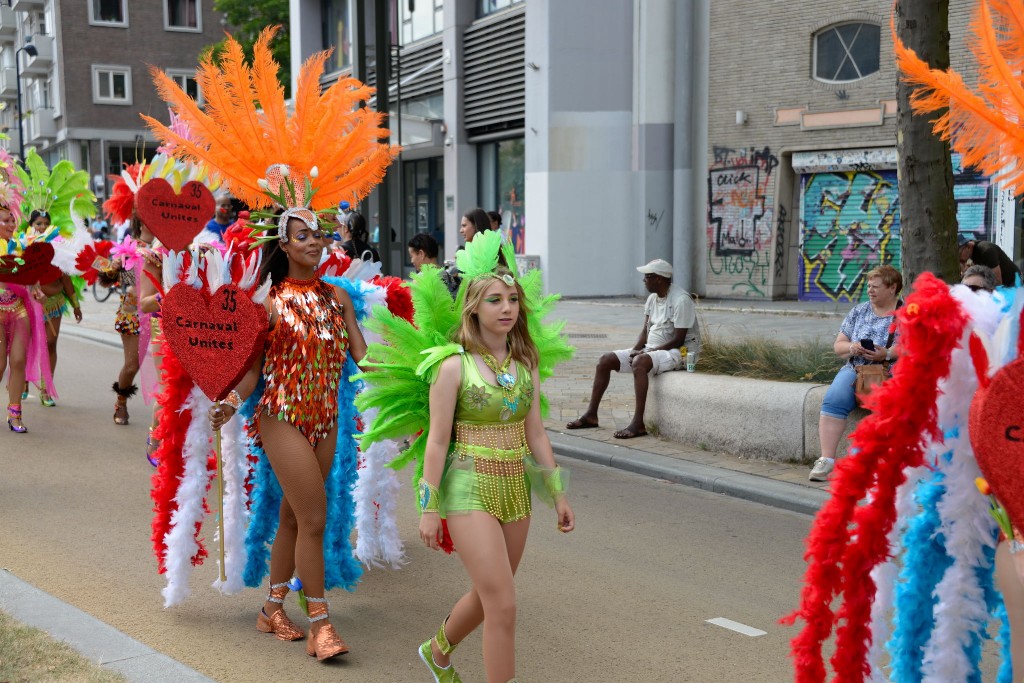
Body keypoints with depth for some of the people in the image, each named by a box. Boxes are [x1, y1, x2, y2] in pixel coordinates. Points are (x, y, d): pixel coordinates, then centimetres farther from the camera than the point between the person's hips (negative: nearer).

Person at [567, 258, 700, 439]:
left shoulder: (681, 300, -17)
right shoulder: (653, 298, 10)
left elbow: (678, 340, -20)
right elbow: (646, 330, 12)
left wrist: (643, 352, -20)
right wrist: (635, 350, -8)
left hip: (678, 351, -9)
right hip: (651, 349, 9)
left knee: (640, 362, -39)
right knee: (605, 360, -1)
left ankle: (638, 423, -39)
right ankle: (591, 415, 2)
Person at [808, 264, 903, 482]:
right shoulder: (858, 311, 20)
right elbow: (838, 346, 19)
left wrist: (887, 354, -20)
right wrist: (852, 348, -4)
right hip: (855, 370, 3)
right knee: (834, 399, -28)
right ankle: (827, 460, -31)